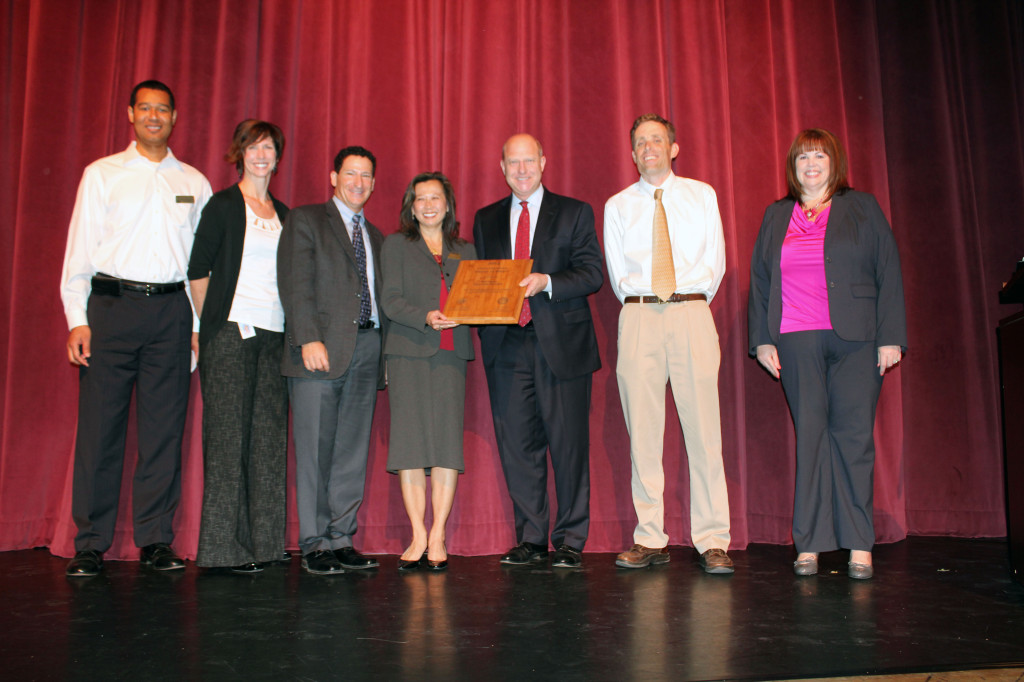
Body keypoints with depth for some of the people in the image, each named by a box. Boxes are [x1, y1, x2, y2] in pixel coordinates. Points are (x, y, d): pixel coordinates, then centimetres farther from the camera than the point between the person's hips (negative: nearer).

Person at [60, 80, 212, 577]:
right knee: (100, 424, -1)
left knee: (164, 427, 2)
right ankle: (91, 544, 9)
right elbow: (80, 248, 5)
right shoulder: (102, 174, 10)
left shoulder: (194, 182, 14)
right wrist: (77, 319, -4)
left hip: (171, 310, 1)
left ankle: (156, 541, 10)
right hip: (112, 305, -1)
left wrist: (200, 324, 4)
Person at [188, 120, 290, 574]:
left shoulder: (282, 213, 18)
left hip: (274, 333, 5)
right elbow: (197, 270, 0)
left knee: (269, 435, 3)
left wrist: (294, 330, 10)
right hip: (232, 331, -5)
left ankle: (262, 541, 11)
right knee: (229, 434, -4)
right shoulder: (223, 205, 3)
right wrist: (210, 323, -3)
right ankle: (226, 545, 3)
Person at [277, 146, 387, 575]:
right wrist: (308, 339, -17)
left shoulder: (375, 236, 23)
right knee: (314, 451, -3)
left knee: (353, 452, 5)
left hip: (367, 348, 5)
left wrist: (386, 347, 8)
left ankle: (342, 540, 12)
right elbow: (294, 283, -6)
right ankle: (314, 545, 6)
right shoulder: (305, 220, 6)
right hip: (321, 349, -5)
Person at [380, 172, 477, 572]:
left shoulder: (465, 251, 20)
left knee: (448, 441, -5)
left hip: (451, 354, 2)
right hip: (408, 352, -1)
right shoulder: (396, 245, 12)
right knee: (411, 441, -5)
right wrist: (426, 317, -16)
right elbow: (390, 300, 1)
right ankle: (418, 538, 3)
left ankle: (438, 537, 3)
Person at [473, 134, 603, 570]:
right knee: (517, 445, 5)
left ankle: (570, 541, 10)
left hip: (562, 344, -3)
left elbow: (592, 273, -1)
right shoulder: (486, 220, 18)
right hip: (506, 346, 3)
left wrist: (546, 282, -17)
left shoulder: (574, 213, 8)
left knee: (568, 444, -1)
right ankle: (530, 540, 16)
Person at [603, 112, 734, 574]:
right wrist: (643, 305, 9)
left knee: (702, 427, -6)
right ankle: (650, 540, 6)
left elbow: (715, 263, 12)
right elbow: (617, 275, 16)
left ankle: (712, 542, 0)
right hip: (638, 317, 1)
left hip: (692, 314, -1)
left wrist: (687, 305, 7)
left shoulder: (702, 196, 14)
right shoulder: (617, 206, 15)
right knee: (643, 431, -1)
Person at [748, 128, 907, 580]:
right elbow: (759, 281, 14)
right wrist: (762, 340, 5)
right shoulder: (775, 216, 16)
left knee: (854, 436, -2)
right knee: (809, 437, 1)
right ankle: (809, 544, 6)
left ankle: (859, 544, 7)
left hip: (855, 340, -1)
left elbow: (889, 274, 5)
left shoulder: (862, 208, 10)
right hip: (796, 343, 2)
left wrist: (891, 337, -3)